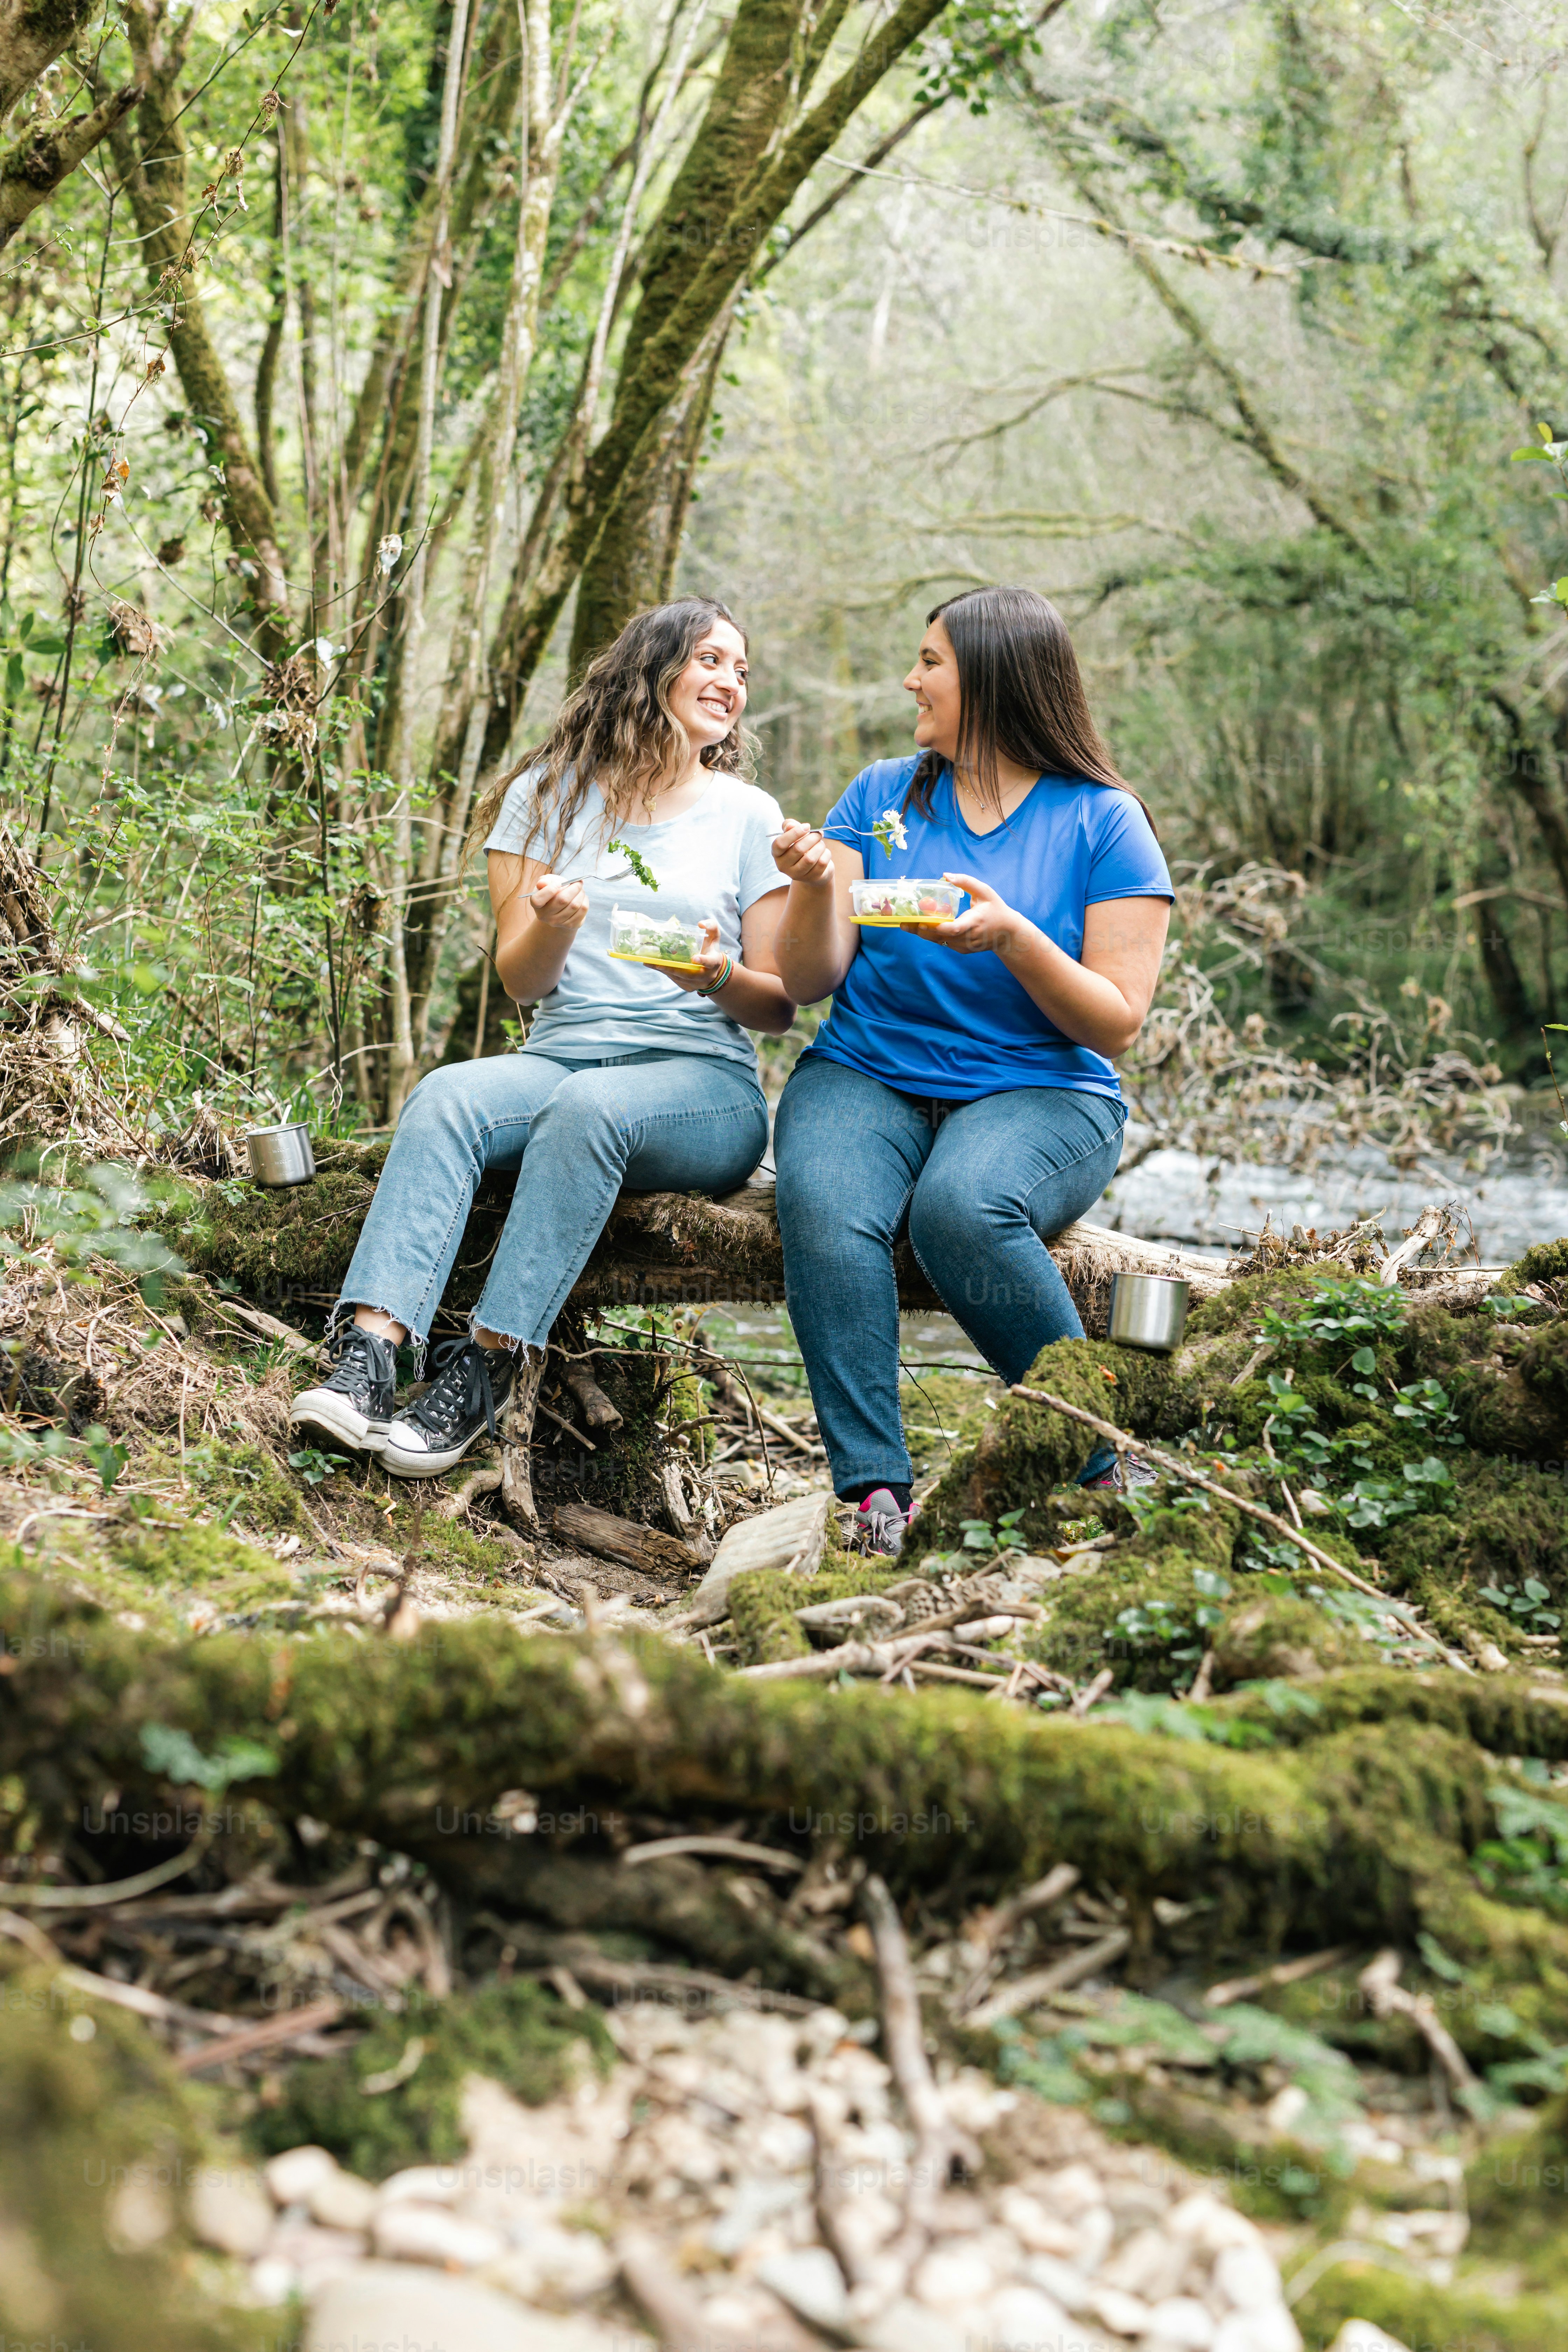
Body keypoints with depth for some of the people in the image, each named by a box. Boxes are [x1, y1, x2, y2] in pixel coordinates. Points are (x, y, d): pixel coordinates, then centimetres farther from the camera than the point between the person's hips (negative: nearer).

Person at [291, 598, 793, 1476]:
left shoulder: (749, 818, 10)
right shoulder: (550, 795, 13)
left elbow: (780, 1006, 8)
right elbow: (521, 982, 9)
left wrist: (720, 977, -15)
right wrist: (553, 927, -14)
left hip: (705, 1084, -2)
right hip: (562, 1058, 2)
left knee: (587, 1105, -36)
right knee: (447, 1095, -31)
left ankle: (483, 1373, -35)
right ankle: (368, 1359, -41)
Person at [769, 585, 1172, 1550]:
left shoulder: (1103, 822, 2)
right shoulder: (882, 795, 11)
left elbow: (1118, 1022, -5)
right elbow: (810, 984, 5)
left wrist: (1014, 938, -20)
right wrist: (816, 887, -14)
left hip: (1038, 1093, -3)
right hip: (865, 1078, 3)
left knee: (961, 1206, -36)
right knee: (823, 1207, -32)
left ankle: (1095, 1464, -19)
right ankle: (874, 1492, -32)